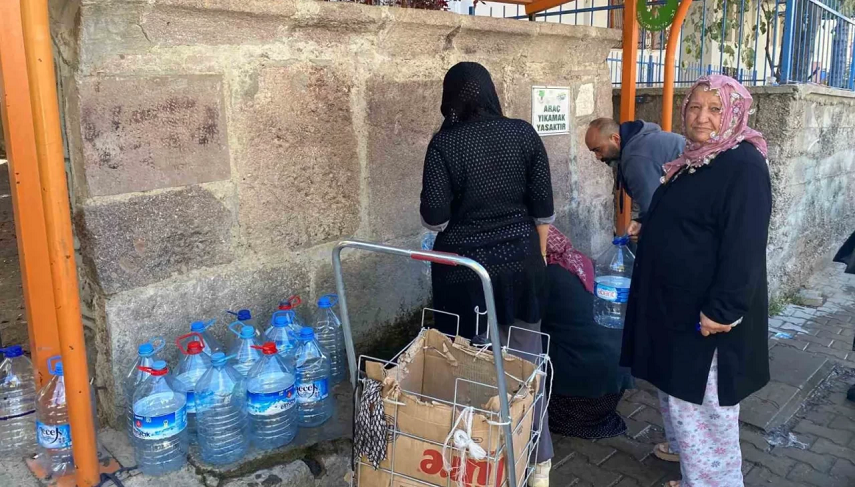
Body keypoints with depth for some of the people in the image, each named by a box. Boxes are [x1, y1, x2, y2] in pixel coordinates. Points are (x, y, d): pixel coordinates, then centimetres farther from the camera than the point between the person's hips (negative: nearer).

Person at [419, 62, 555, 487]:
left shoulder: (444, 143, -10)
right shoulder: (524, 134, -2)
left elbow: (434, 217, -12)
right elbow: (542, 205, 0)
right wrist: (540, 252, 13)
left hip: (464, 269, -3)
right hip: (520, 263, 3)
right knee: (526, 361, 13)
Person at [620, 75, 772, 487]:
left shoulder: (744, 166, -20)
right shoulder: (694, 160, 10)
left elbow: (744, 247, -25)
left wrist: (722, 310, -27)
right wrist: (648, 233, 21)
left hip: (705, 311, -9)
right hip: (676, 300, 10)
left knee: (701, 396, 2)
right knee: (678, 384, 23)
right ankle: (684, 445, 43)